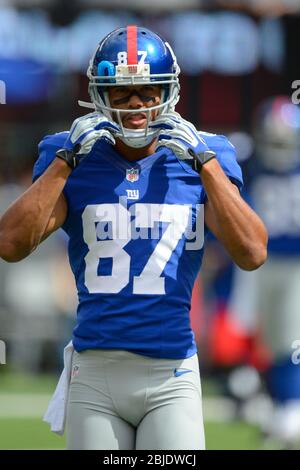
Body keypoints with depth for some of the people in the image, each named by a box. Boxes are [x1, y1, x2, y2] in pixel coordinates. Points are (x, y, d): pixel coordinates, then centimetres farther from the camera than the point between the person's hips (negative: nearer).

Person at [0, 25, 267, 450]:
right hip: (95, 377, 1)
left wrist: (204, 161, -12)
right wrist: (67, 159, -10)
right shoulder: (75, 162, 5)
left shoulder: (200, 159, 4)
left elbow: (252, 255, -10)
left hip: (171, 378, -1)